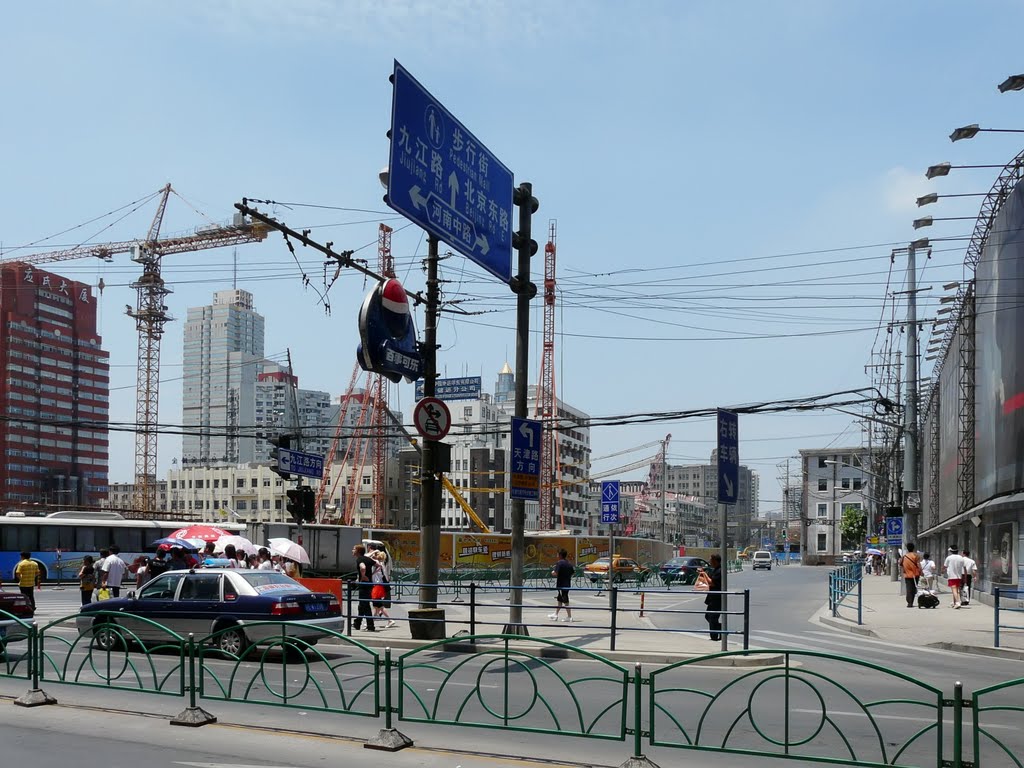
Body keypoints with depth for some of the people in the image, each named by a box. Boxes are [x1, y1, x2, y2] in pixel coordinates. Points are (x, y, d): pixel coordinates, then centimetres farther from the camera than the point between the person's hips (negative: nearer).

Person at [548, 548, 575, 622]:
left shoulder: (559, 563, -16)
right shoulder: (569, 564, 8)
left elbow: (555, 573, -24)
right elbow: (573, 572, 11)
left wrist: (552, 572, -2)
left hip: (561, 585, -8)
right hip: (567, 584, 8)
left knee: (565, 601, -3)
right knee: (559, 599, 20)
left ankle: (569, 617, 0)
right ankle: (556, 614, 31)